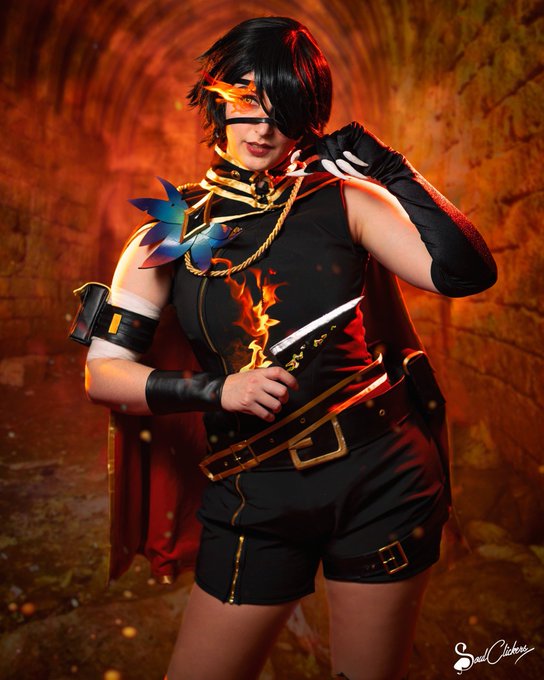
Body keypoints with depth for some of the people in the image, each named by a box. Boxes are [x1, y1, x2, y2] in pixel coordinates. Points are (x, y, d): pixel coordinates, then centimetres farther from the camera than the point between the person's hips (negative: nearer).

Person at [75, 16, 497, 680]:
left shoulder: (343, 201, -2)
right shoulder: (171, 233, 1)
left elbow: (466, 272, -12)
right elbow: (103, 372, -3)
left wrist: (392, 170, -14)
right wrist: (216, 390, -15)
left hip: (382, 479, 0)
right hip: (257, 499, 1)